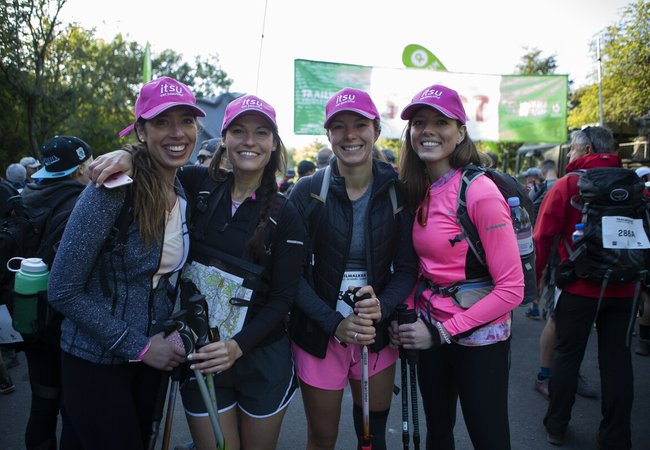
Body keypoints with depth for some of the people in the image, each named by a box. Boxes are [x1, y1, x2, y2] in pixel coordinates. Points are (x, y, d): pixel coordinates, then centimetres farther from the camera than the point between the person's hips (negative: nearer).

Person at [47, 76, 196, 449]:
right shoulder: (113, 191, -21)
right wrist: (139, 346, -18)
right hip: (95, 362, -6)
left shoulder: (186, 193, -1)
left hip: (151, 356, 6)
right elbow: (63, 292, -18)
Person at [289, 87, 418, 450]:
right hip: (320, 334, -1)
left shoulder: (397, 191, -5)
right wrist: (334, 323, -20)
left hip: (378, 334, 2)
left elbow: (407, 267, -2)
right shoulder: (308, 191, -10)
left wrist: (382, 308, -20)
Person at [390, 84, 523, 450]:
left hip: (479, 339, -6)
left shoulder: (479, 192, -18)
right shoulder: (416, 191, 2)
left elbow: (512, 288, -18)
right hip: (431, 331, 6)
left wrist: (443, 331, -17)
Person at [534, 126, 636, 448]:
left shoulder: (567, 184, -9)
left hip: (578, 287, -3)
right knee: (617, 358, 11)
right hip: (623, 288, 3)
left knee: (567, 354, 10)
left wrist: (537, 273, 1)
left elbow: (543, 235, -12)